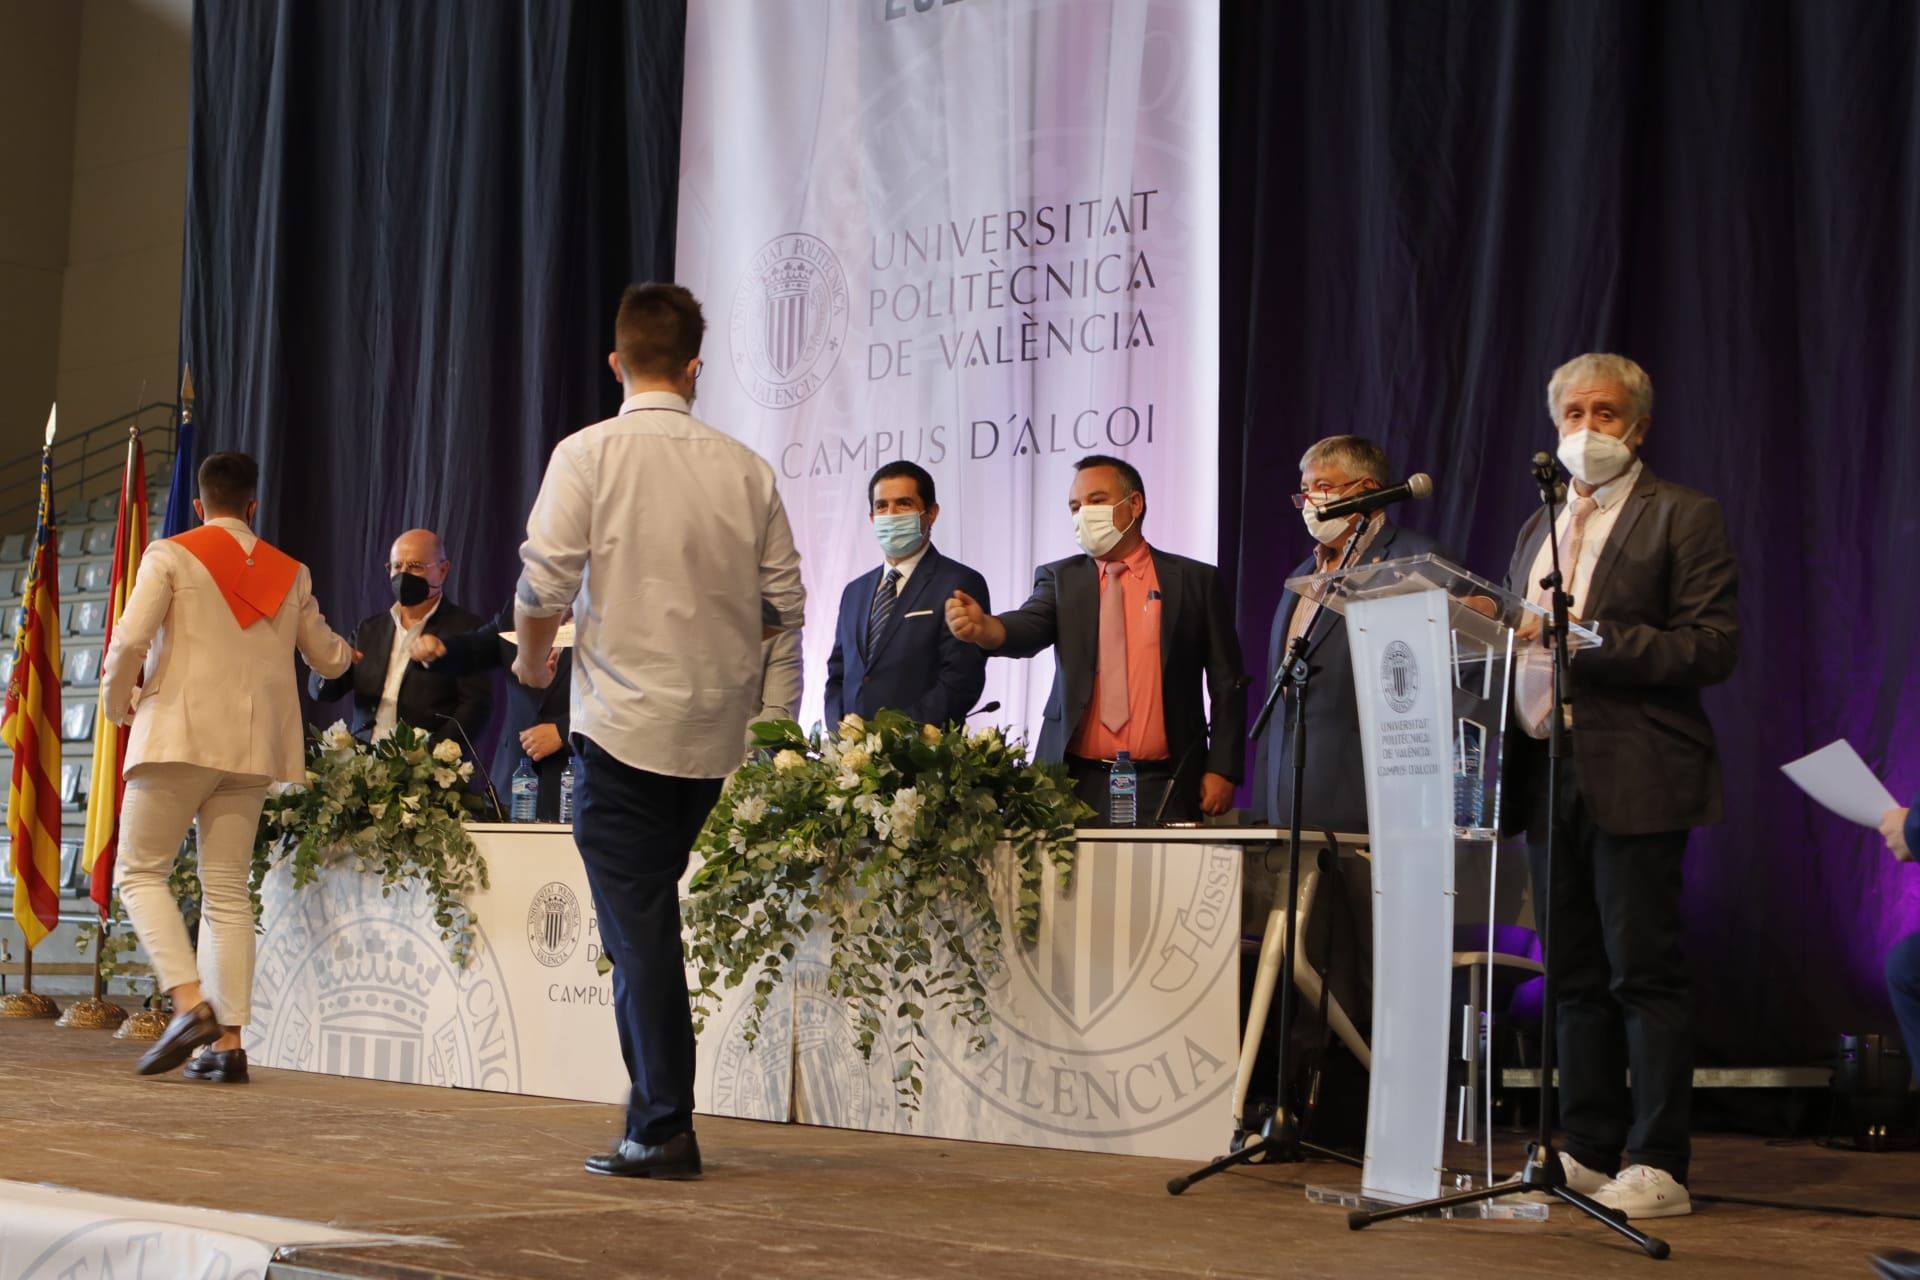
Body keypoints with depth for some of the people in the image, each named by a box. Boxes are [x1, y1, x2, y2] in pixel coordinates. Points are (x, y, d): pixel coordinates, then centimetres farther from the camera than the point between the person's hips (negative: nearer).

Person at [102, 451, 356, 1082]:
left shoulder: (170, 556, 0)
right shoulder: (290, 573, 13)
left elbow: (130, 640, -11)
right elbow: (327, 658, 23)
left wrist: (118, 701, 7)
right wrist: (344, 650, 46)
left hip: (180, 734, -4)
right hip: (252, 747, 4)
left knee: (141, 871, 5)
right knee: (228, 889, 6)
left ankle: (191, 1002, -14)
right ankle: (229, 1041, 1)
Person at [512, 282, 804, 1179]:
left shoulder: (589, 454, -7)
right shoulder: (745, 468, 3)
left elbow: (542, 586, -12)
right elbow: (784, 605, 5)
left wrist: (533, 660, 8)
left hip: (624, 720, -4)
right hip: (714, 726, 4)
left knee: (637, 924, 0)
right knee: (651, 908, 20)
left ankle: (662, 1129, 0)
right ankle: (658, 1104, 24)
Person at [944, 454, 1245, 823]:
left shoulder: (1196, 580, 7)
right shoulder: (1060, 578, 12)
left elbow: (1227, 684, 7)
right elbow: (1028, 627, -8)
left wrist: (1222, 769, -1)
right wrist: (984, 628, -30)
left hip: (1162, 787, -1)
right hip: (1075, 782, 1)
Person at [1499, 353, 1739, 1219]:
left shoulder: (1682, 517, -2)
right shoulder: (1540, 525, 20)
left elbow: (1713, 650, -10)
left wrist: (1591, 639, -17)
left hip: (1634, 779, -7)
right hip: (1548, 772, 7)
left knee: (1645, 974, -5)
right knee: (1575, 976, 10)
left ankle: (1658, 1169, 1)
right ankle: (1588, 1154, 18)